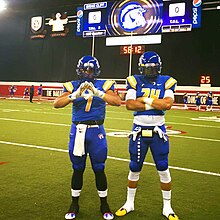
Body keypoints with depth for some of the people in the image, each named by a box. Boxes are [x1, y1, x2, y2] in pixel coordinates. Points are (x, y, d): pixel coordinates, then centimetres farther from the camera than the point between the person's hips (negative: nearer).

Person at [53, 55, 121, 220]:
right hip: (77, 130, 1)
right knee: (78, 169, 12)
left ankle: (104, 204, 26)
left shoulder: (103, 85, -1)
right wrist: (75, 95, -27)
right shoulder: (73, 86, 2)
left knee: (99, 169, 7)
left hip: (96, 131, -1)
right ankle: (74, 204, 29)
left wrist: (98, 93, -30)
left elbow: (118, 102, -17)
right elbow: (57, 104, -12)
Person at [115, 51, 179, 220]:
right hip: (139, 131, 0)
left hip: (158, 131, 0)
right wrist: (154, 104, -17)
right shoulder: (135, 81, -1)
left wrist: (144, 99, -16)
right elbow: (129, 105, -15)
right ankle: (129, 203, 30)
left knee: (163, 170, 6)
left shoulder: (166, 82, -1)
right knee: (134, 169, 12)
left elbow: (167, 104, -18)